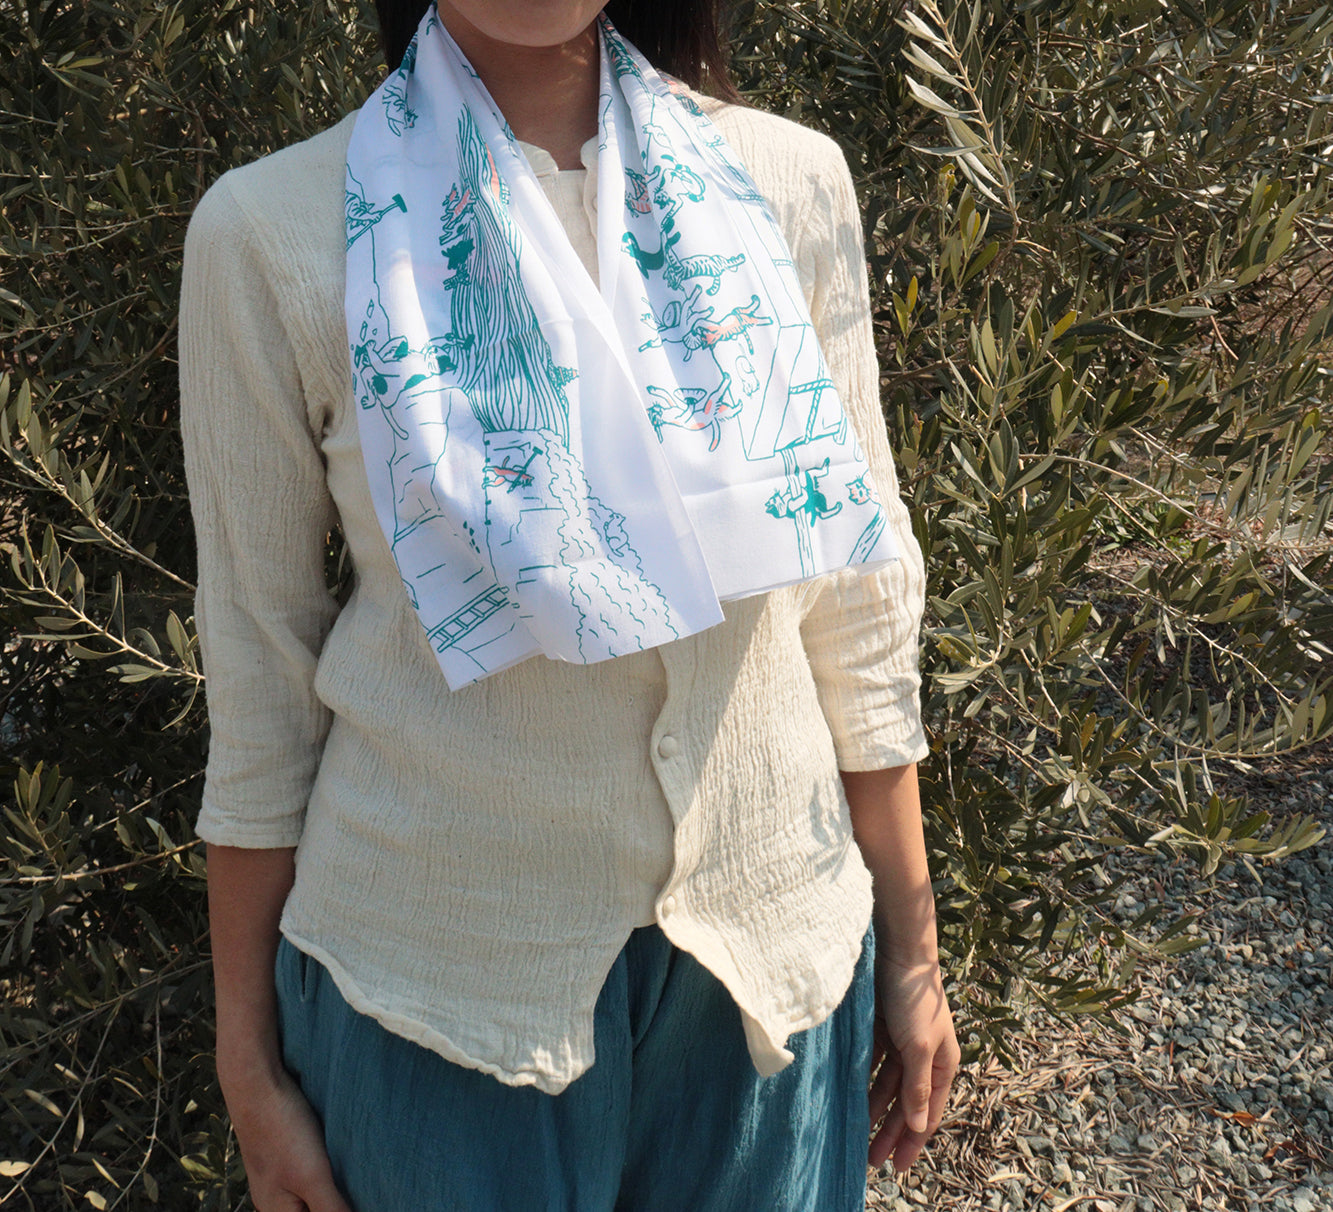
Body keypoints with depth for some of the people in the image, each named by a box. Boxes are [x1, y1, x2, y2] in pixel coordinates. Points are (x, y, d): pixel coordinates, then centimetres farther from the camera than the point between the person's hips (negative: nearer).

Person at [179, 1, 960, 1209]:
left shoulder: (786, 184, -4)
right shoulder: (275, 231, -10)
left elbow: (856, 608, 1)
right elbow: (259, 670, -4)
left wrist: (911, 953, 6)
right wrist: (251, 1061, 2)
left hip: (773, 939, 3)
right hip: (438, 973, -2)